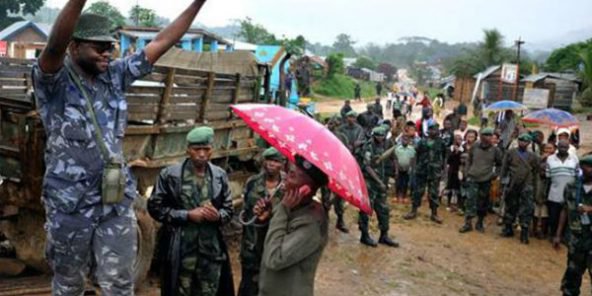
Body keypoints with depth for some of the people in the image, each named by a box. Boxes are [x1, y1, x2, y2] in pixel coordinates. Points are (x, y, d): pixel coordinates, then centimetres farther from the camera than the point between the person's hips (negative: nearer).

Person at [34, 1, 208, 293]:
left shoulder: (114, 75, 2)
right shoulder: (53, 82, -12)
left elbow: (160, 43, 1)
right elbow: (55, 45, -33)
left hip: (117, 202, 4)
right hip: (70, 205, -3)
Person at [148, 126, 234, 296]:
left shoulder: (220, 176, 5)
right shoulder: (170, 174, -6)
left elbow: (228, 210, 10)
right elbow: (155, 207, -6)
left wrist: (218, 216, -13)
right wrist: (187, 215, -14)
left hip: (211, 250, 3)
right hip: (180, 250, -3)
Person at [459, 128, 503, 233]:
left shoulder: (495, 150, -5)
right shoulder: (474, 147, -4)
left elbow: (499, 164, 10)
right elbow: (469, 160, 9)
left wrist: (494, 174, 1)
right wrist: (468, 172, 5)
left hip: (486, 180, 1)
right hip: (473, 179, 0)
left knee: (483, 203, 8)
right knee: (470, 201, -7)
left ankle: (480, 223, 23)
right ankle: (468, 223, -1)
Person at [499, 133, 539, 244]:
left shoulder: (532, 156, 7)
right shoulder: (510, 153, 4)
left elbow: (536, 172, 8)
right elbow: (504, 168, 1)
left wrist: (534, 186, 3)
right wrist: (504, 181, -6)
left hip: (526, 186, 0)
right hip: (511, 185, 0)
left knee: (527, 209, -5)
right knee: (510, 207, 11)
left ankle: (524, 233, 0)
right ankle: (508, 229, 24)